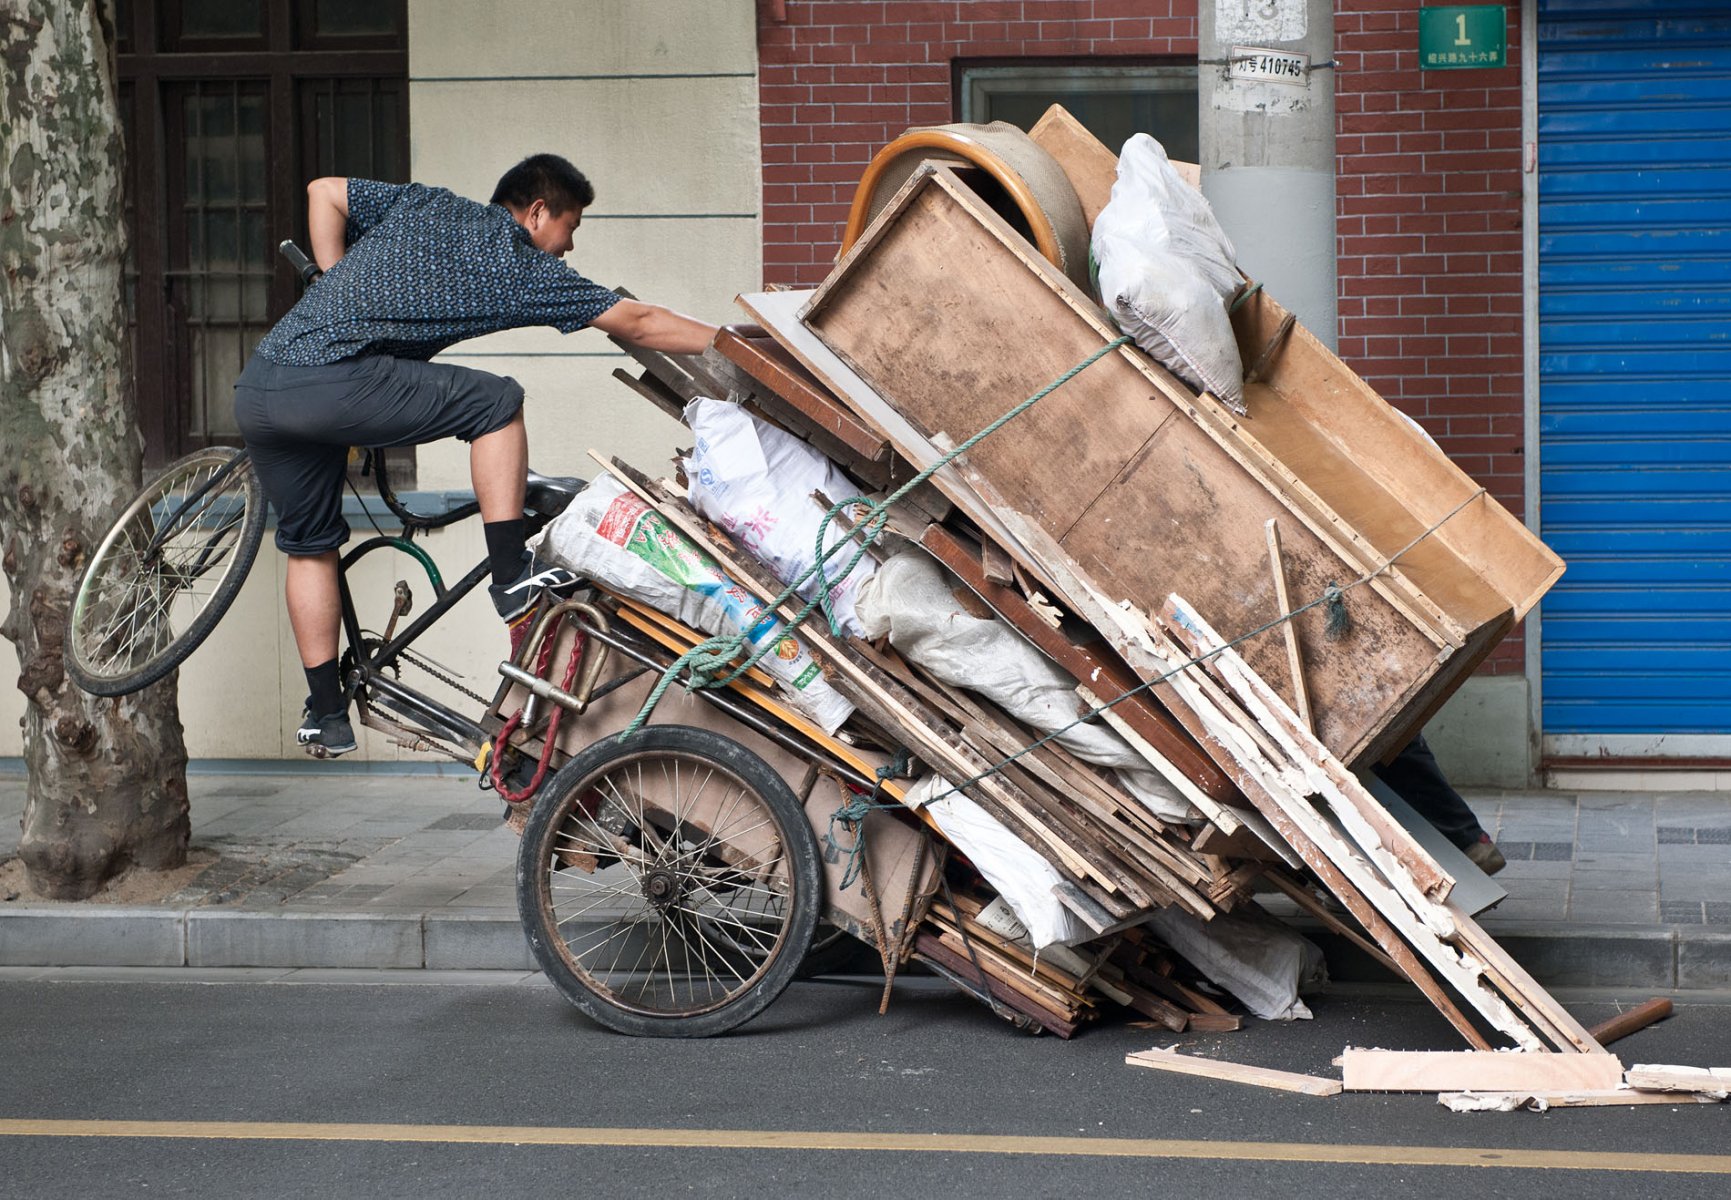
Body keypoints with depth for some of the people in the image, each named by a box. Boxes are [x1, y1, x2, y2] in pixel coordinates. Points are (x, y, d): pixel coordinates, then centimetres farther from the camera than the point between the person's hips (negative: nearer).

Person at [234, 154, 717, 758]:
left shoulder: (422, 204, 24)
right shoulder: (523, 266, 8)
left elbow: (323, 192, 29)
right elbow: (638, 323, 11)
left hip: (257, 387, 7)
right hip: (334, 383, -7)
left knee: (309, 544, 20)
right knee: (496, 402, 6)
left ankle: (326, 712, 23)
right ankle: (512, 578, 3)